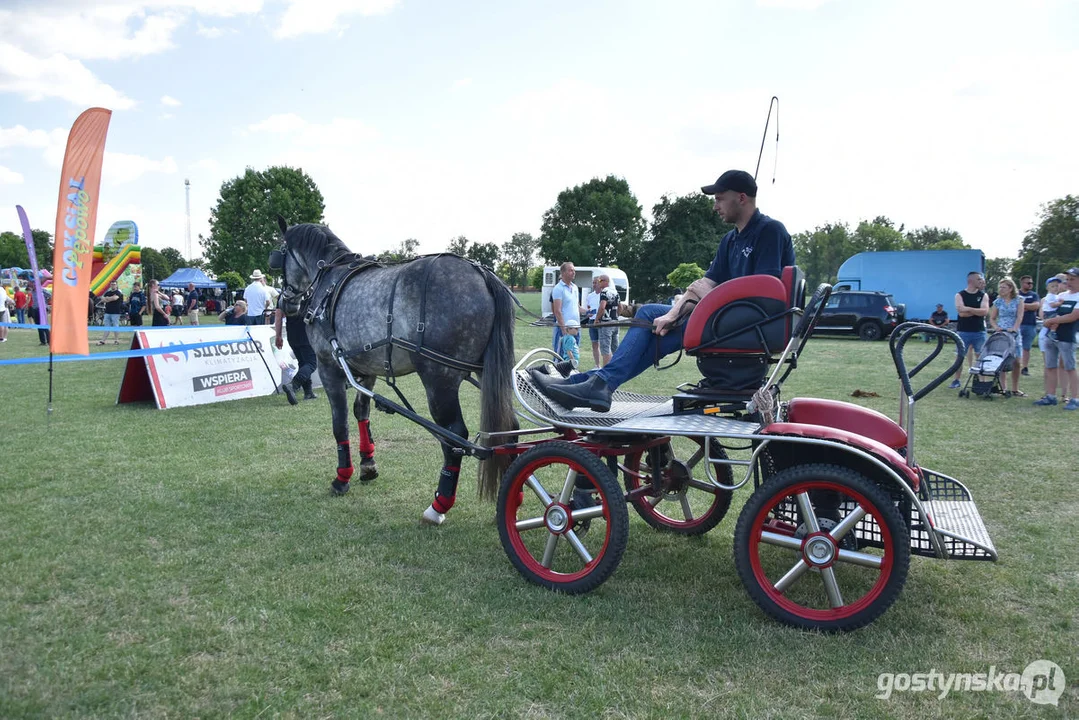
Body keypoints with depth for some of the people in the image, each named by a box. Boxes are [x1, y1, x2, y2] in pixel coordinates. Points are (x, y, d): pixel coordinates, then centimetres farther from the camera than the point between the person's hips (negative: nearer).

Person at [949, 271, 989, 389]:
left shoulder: (983, 295, 6)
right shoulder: (960, 295, -1)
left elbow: (985, 311, -10)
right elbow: (961, 313, -14)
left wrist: (969, 309, -15)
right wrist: (977, 311, -11)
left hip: (979, 331, 1)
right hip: (963, 331, -1)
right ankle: (956, 380, 13)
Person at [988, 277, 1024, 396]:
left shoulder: (1019, 300, 5)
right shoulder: (998, 302, 9)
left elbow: (1020, 316, -4)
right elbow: (992, 318, 11)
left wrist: (1014, 328, -19)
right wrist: (996, 327, -8)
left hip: (1014, 334, -1)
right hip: (1000, 333, 1)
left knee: (1016, 362, -1)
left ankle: (1015, 389, 6)